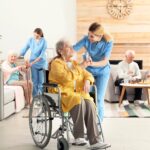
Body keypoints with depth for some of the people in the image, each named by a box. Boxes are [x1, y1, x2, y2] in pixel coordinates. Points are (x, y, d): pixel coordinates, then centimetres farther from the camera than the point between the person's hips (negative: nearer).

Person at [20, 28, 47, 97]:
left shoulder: (44, 41, -12)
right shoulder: (31, 40, -4)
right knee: (34, 81, 3)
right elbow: (24, 50, 2)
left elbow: (42, 55, -16)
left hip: (41, 63, -2)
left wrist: (33, 62, -23)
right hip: (33, 63, 2)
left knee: (41, 82, 1)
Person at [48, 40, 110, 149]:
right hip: (62, 93, -5)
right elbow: (66, 77, -16)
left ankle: (94, 140, -30)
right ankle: (78, 136, -27)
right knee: (80, 101, -36)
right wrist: (77, 73, 0)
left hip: (78, 92, 5)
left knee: (89, 103, -27)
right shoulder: (56, 63, 1)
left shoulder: (74, 63, 22)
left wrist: (87, 81, -8)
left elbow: (87, 74, 15)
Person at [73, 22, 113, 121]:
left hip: (102, 72, -1)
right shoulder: (86, 39, -22)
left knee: (99, 99, -2)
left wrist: (92, 63, -45)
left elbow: (105, 62, -28)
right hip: (89, 71, 1)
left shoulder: (108, 42, -23)